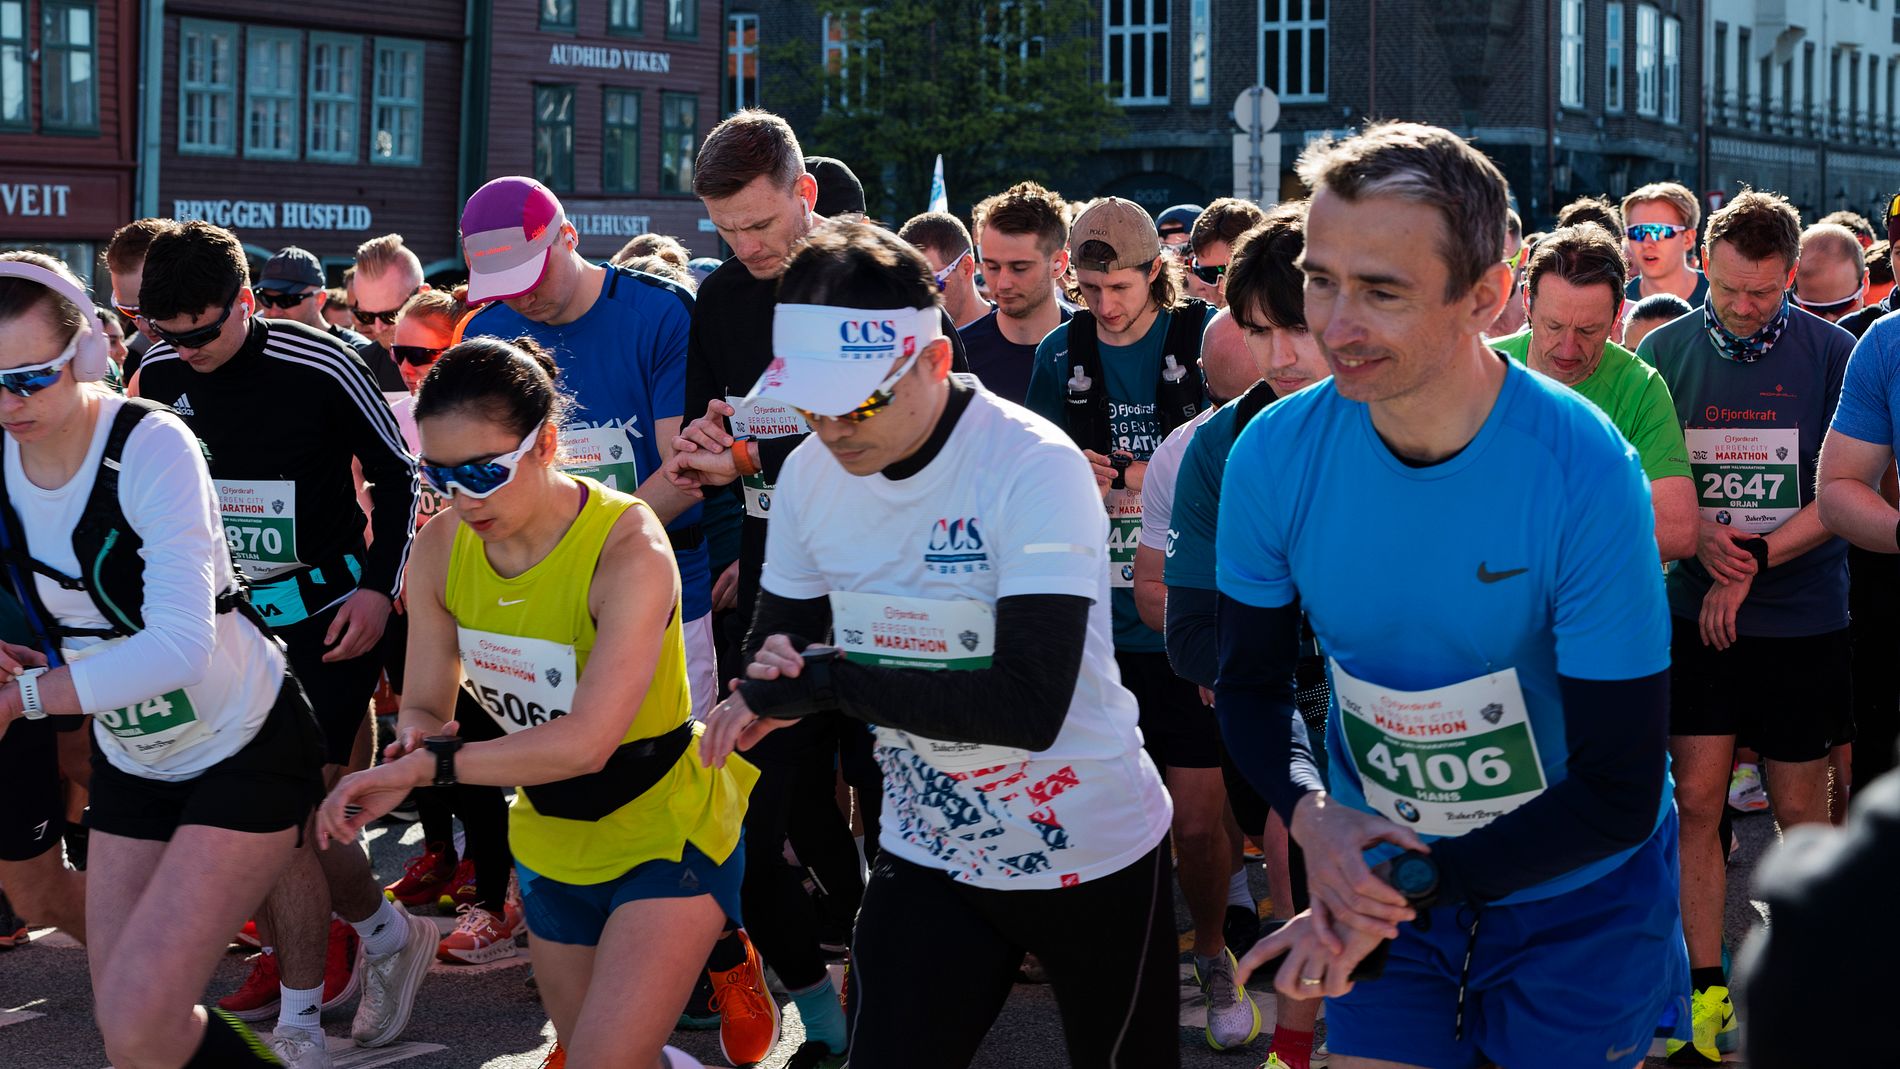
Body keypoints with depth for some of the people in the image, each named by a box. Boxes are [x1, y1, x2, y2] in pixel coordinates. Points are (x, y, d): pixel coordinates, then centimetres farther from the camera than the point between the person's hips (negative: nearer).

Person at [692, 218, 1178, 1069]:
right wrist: (764, 696, -19)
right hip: (926, 853, 4)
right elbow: (781, 639, 6)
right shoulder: (811, 472, -5)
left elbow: (1031, 704, -32)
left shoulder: (1035, 468, -24)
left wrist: (827, 679, -29)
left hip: (1090, 853, -4)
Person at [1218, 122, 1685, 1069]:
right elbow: (1250, 683, 1)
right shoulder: (1273, 456, -14)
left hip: (1578, 896, -2)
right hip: (1378, 877, 3)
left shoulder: (1586, 475, -25)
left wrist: (1404, 885, -26)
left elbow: (1617, 796, -22)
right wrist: (1313, 817, -19)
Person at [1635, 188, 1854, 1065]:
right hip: (1696, 613, 1)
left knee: (1800, 810, 7)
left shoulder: (1830, 353, -4)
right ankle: (1707, 996, 8)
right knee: (1696, 801, -1)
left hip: (1801, 617, -1)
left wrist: (1754, 558, -14)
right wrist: (1697, 536, -14)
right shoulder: (1665, 351, 1)